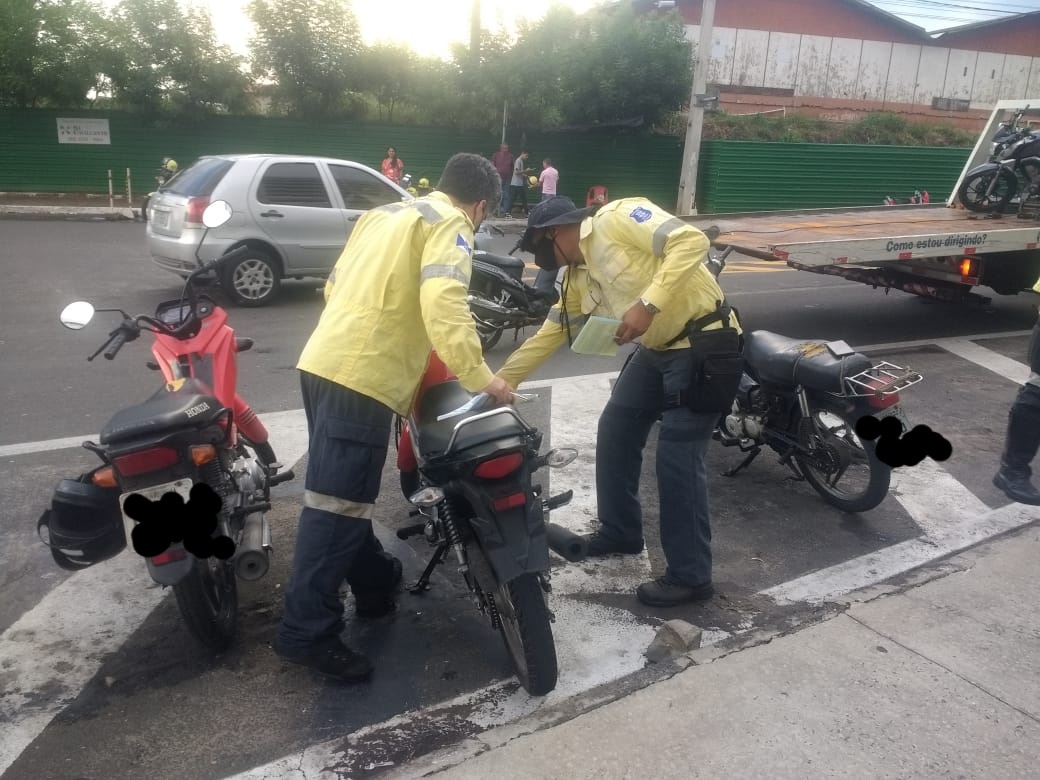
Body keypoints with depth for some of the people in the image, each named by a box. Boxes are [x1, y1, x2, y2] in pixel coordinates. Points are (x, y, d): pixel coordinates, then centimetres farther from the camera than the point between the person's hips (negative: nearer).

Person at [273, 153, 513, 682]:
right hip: (361, 376, -9)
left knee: (345, 493, 18)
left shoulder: (387, 212, 23)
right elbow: (443, 301, -20)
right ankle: (307, 631, -3)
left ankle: (375, 583, 34)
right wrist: (479, 376, -17)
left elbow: (336, 284, 26)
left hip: (323, 361, 9)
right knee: (337, 504, -7)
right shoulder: (450, 223, -2)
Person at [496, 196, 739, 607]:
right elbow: (546, 336, 17)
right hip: (658, 349, 9)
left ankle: (690, 576, 6)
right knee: (615, 431, 13)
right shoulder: (579, 276, 11)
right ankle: (619, 531, 32)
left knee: (677, 457, -8)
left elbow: (692, 241, -25)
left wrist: (648, 304, -30)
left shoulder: (618, 218, -14)